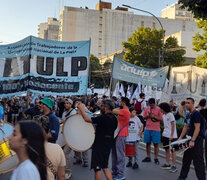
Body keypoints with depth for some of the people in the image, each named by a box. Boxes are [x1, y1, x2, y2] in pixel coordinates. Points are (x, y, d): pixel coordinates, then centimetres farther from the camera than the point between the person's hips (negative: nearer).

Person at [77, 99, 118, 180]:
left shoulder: (104, 118, -22)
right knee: (105, 167, 19)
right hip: (108, 145, 9)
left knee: (97, 168, 2)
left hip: (100, 145, -9)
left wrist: (81, 109, -8)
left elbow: (87, 119, -21)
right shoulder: (114, 118, 5)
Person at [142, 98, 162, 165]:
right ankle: (148, 157, 20)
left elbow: (161, 119, -4)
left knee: (156, 144, 2)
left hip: (156, 129, -3)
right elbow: (143, 117, 11)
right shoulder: (146, 109, 7)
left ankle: (156, 158, 11)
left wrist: (154, 116, -17)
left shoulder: (158, 109, -3)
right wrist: (147, 116, -9)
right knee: (148, 143, 9)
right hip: (147, 128, 3)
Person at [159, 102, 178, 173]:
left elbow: (173, 125, -14)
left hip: (172, 136, -8)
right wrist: (163, 132, 9)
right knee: (167, 149, 12)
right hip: (165, 135, 8)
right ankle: (167, 164, 21)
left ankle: (174, 166, 3)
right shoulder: (163, 116, 11)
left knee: (173, 150, -2)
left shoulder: (170, 115, -12)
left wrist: (171, 135, -17)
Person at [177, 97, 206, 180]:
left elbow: (197, 128, -21)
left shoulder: (196, 114, -15)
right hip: (190, 140, 10)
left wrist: (192, 141, -26)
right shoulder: (189, 115, 13)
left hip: (197, 140, -10)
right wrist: (180, 138, 15)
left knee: (198, 162, -6)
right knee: (186, 159, 17)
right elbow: (186, 127, 19)